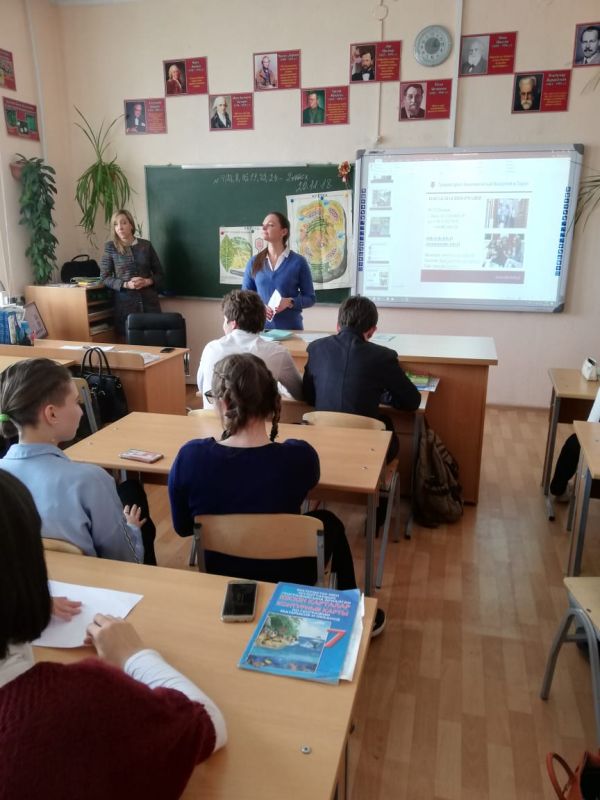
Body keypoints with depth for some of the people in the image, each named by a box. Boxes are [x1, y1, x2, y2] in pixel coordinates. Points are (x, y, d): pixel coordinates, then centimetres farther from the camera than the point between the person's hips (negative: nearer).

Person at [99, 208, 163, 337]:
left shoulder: (146, 245, 6)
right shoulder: (110, 247, 3)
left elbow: (159, 273, 10)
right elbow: (105, 277, 1)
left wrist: (147, 281, -10)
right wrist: (126, 285, -13)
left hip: (149, 301, 1)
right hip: (125, 303, -1)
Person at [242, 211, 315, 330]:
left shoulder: (298, 262, -3)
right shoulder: (254, 262, 5)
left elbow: (310, 298, 0)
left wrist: (290, 302, -17)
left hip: (291, 328, -2)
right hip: (260, 328, 2)